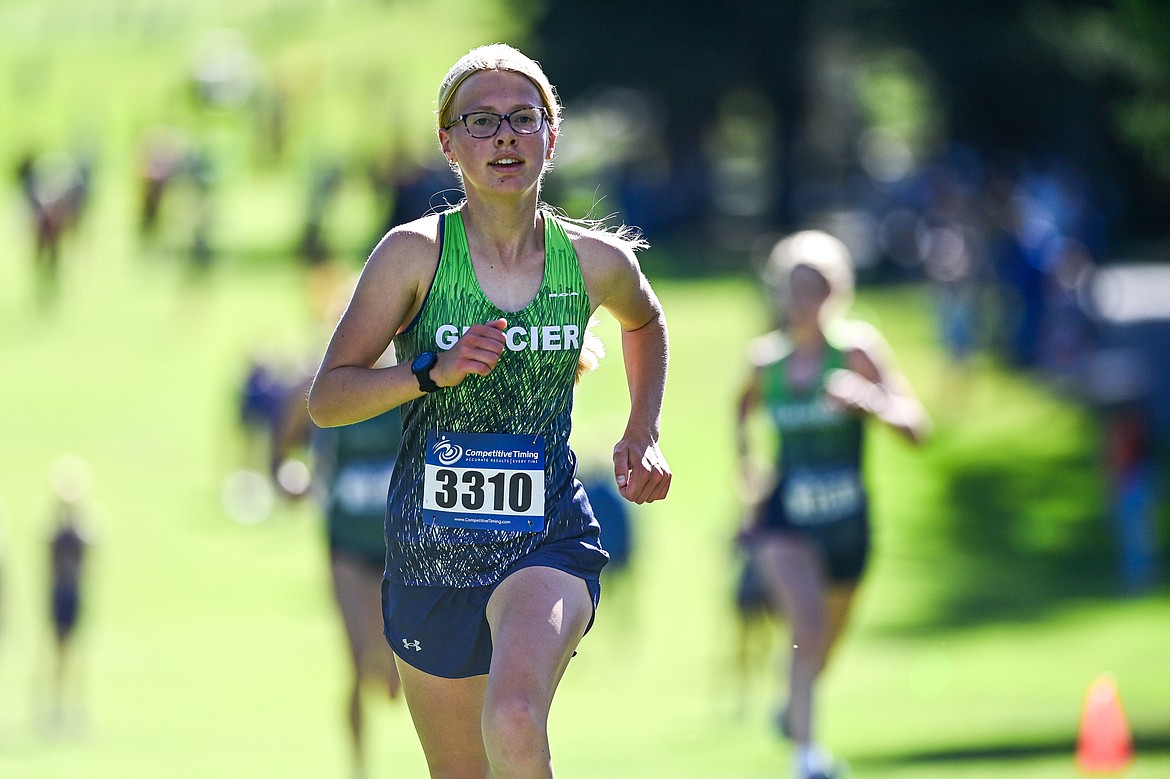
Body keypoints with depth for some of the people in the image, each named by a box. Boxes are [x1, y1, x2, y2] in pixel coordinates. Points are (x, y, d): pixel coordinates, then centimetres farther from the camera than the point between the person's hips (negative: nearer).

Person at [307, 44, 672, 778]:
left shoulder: (597, 262, 0)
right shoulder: (415, 253, -5)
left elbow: (645, 323, 26)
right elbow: (327, 399, -6)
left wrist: (644, 434, 14)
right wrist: (434, 372, -20)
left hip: (549, 544, -1)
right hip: (430, 546, 1)